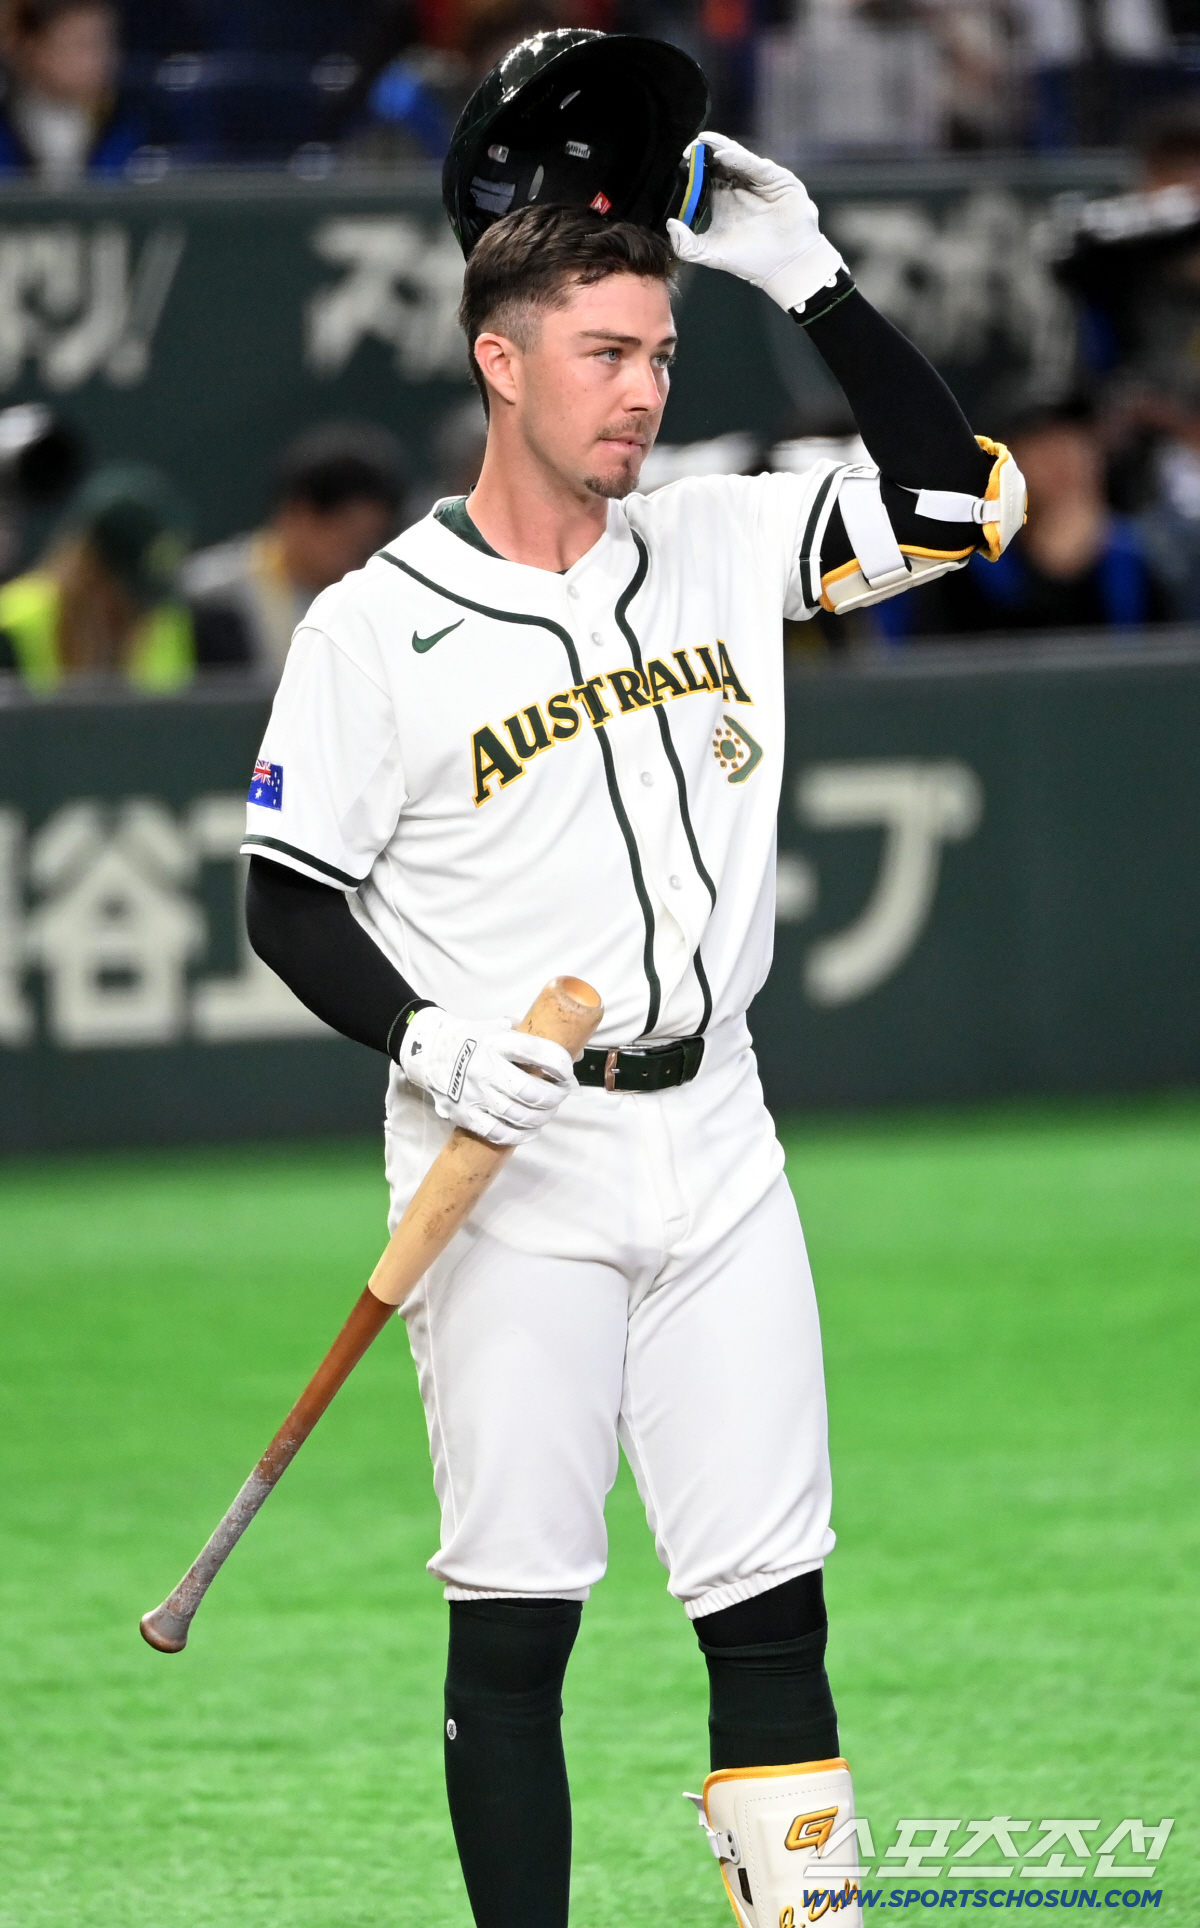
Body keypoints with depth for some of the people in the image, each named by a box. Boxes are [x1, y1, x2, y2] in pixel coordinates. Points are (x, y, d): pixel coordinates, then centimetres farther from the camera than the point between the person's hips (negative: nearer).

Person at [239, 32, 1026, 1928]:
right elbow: (289, 903, -2)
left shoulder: (721, 546, 7)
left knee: (775, 1598, 3)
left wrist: (807, 277, -1)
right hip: (512, 1169, -4)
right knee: (515, 1609, -3)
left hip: (713, 1150, 4)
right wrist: (425, 1038, -20)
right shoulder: (378, 625, -5)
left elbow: (961, 495, 5)